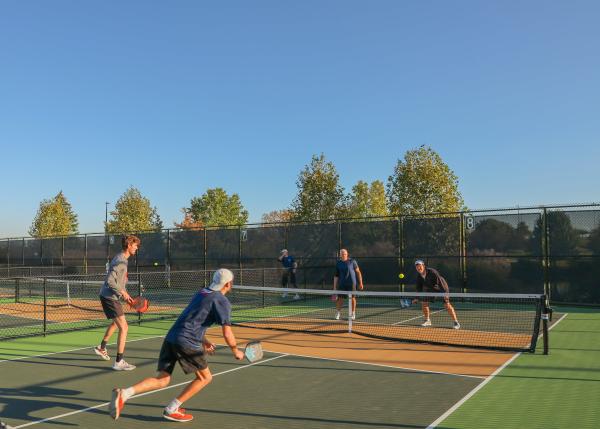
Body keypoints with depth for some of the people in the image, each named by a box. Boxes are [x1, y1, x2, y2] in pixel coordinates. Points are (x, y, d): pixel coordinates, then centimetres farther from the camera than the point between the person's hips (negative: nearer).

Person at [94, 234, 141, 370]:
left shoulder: (122, 259, 12)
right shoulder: (120, 261, -20)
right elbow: (110, 281, -27)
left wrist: (125, 294, 12)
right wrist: (123, 292, -23)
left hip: (111, 297, 11)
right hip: (109, 297, -11)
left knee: (116, 323, 31)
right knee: (123, 327, -13)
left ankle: (101, 348, 50)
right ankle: (119, 362, -11)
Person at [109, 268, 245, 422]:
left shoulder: (201, 293, 21)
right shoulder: (223, 301, -4)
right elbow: (227, 333, -8)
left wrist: (204, 341, 36)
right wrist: (236, 351, 9)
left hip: (171, 337, 7)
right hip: (187, 342, -7)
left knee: (162, 380, 10)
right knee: (205, 377, 11)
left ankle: (123, 394, -8)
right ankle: (171, 409, 9)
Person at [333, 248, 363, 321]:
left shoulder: (352, 261, -2)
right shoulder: (338, 263, 6)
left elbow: (358, 272, 2)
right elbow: (336, 276, 9)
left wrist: (360, 283, -2)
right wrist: (334, 287, 5)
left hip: (351, 283, -2)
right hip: (342, 284, 2)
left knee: (352, 298, 1)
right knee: (340, 298, 0)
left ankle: (353, 314, 14)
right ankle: (337, 314, 14)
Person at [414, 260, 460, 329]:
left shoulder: (432, 272, -30)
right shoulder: (419, 277, -9)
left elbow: (440, 281, -32)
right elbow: (419, 288, 5)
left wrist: (445, 293, -36)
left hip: (442, 288, -7)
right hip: (431, 289, 7)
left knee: (447, 304, -20)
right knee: (424, 302, 2)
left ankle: (455, 322, -14)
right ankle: (427, 321, 20)